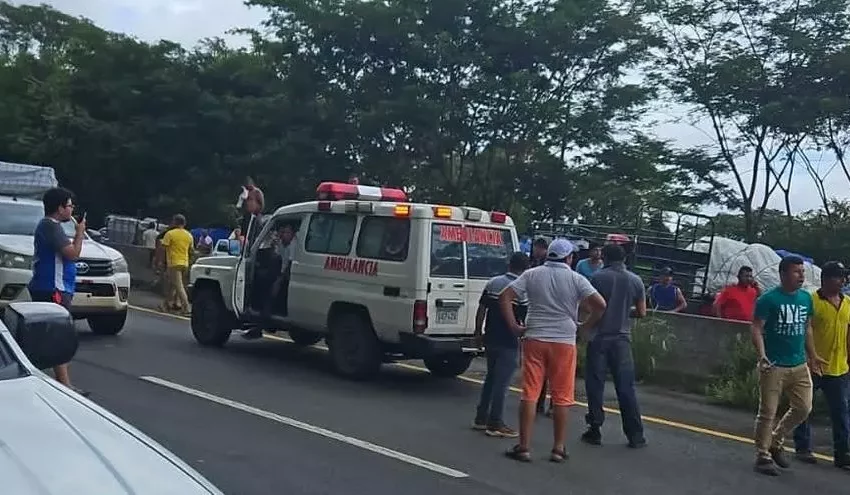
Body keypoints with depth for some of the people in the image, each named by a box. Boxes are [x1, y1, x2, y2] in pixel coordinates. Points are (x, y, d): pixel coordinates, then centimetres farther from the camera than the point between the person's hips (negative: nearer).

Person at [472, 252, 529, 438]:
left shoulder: (493, 283, 5)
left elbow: (481, 309, 8)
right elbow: (526, 320, -12)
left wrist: (478, 332, 16)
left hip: (490, 339, 6)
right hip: (508, 343, -6)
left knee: (491, 378, 18)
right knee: (502, 382, -1)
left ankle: (481, 418, 23)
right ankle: (495, 424, 3)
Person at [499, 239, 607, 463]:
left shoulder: (532, 275, 3)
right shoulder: (576, 279, -1)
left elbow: (505, 297, -4)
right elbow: (600, 304, -11)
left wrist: (514, 326, -1)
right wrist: (584, 327, 2)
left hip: (534, 339, 1)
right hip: (564, 342, -1)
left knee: (529, 394, 5)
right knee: (561, 397, 8)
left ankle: (523, 447, 7)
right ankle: (558, 448, 14)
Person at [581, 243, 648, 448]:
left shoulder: (597, 277, -5)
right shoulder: (636, 281, 3)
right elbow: (641, 312, 5)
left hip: (599, 337, -2)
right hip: (622, 339, 2)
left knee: (595, 385, 6)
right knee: (626, 387, 6)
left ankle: (594, 431, 8)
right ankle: (635, 435, 9)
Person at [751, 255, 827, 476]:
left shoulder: (806, 298, 9)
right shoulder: (769, 298, -10)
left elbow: (807, 329, 20)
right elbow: (757, 328, -13)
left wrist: (812, 356, 20)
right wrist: (762, 356, -24)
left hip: (800, 365, 6)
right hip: (774, 366, -6)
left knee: (803, 408, 7)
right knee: (768, 413, 0)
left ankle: (776, 441, 28)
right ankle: (763, 456, 11)